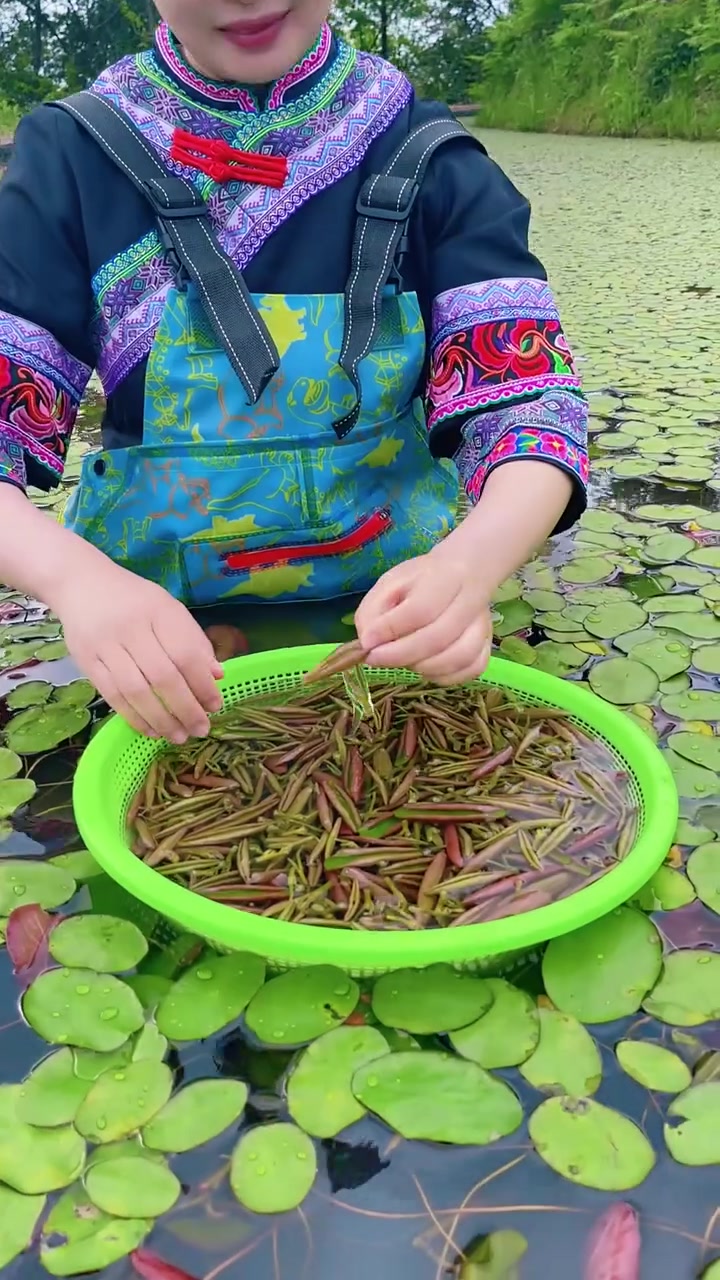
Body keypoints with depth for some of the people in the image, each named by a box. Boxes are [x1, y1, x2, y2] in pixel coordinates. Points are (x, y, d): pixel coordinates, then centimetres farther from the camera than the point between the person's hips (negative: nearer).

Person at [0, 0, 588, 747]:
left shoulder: (432, 166, -4)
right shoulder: (70, 158, -6)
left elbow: (527, 405, -11)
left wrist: (469, 561, -33)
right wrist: (74, 575, -34)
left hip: (394, 624, 1)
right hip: (158, 640, 0)